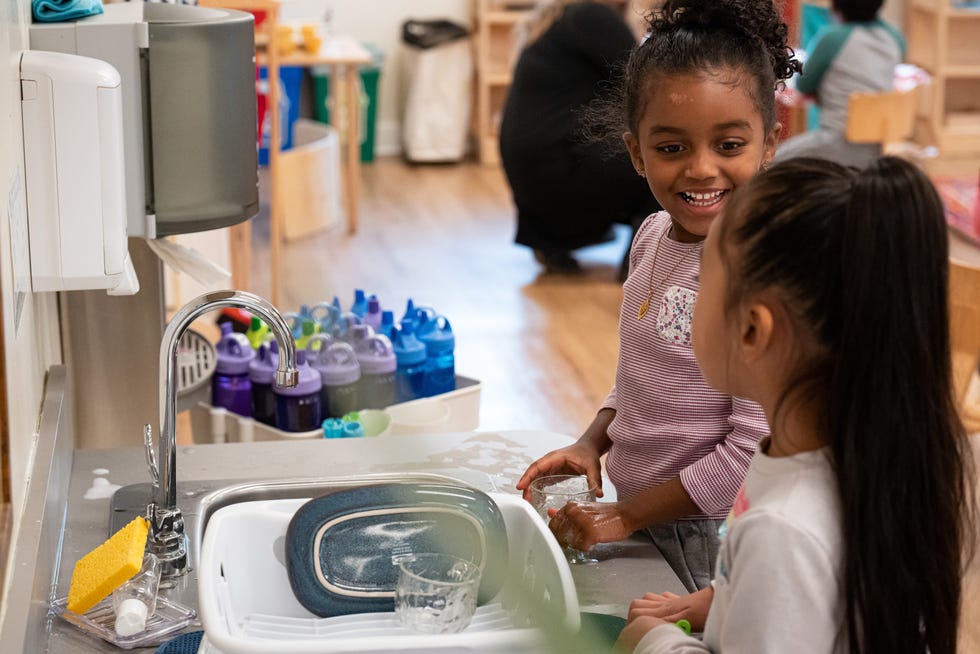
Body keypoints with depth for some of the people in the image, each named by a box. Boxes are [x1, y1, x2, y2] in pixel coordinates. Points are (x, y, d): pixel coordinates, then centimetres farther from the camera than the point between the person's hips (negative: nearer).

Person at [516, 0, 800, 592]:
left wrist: (625, 515, -16)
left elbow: (753, 450, -23)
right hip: (640, 523, 7)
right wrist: (592, 443, 1)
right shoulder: (654, 237, 2)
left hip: (714, 545, -7)